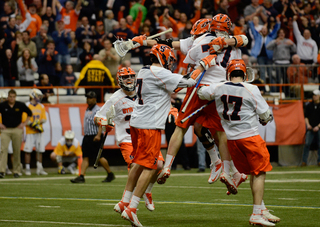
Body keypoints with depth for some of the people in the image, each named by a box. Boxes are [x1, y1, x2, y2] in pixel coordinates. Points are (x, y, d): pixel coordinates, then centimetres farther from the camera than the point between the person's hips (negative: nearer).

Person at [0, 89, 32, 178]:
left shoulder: (20, 105, 2)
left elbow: (29, 113, 16)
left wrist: (24, 123, 8)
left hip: (17, 130, 1)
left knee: (17, 151, 4)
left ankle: (16, 171, 14)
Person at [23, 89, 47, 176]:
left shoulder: (41, 107, 12)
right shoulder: (26, 106, -6)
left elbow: (44, 119, 11)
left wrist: (39, 122, -10)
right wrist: (33, 125, -17)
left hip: (39, 132, 5)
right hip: (30, 132, -5)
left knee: (40, 150, 6)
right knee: (28, 150, -4)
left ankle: (39, 169, 14)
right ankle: (27, 169, 3)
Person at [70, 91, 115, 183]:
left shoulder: (97, 110, -11)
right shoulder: (87, 110, 17)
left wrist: (98, 135, -27)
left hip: (95, 137, -9)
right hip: (87, 136, 9)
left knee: (99, 157, -4)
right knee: (85, 157, 2)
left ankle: (110, 174, 10)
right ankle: (81, 176, -3)